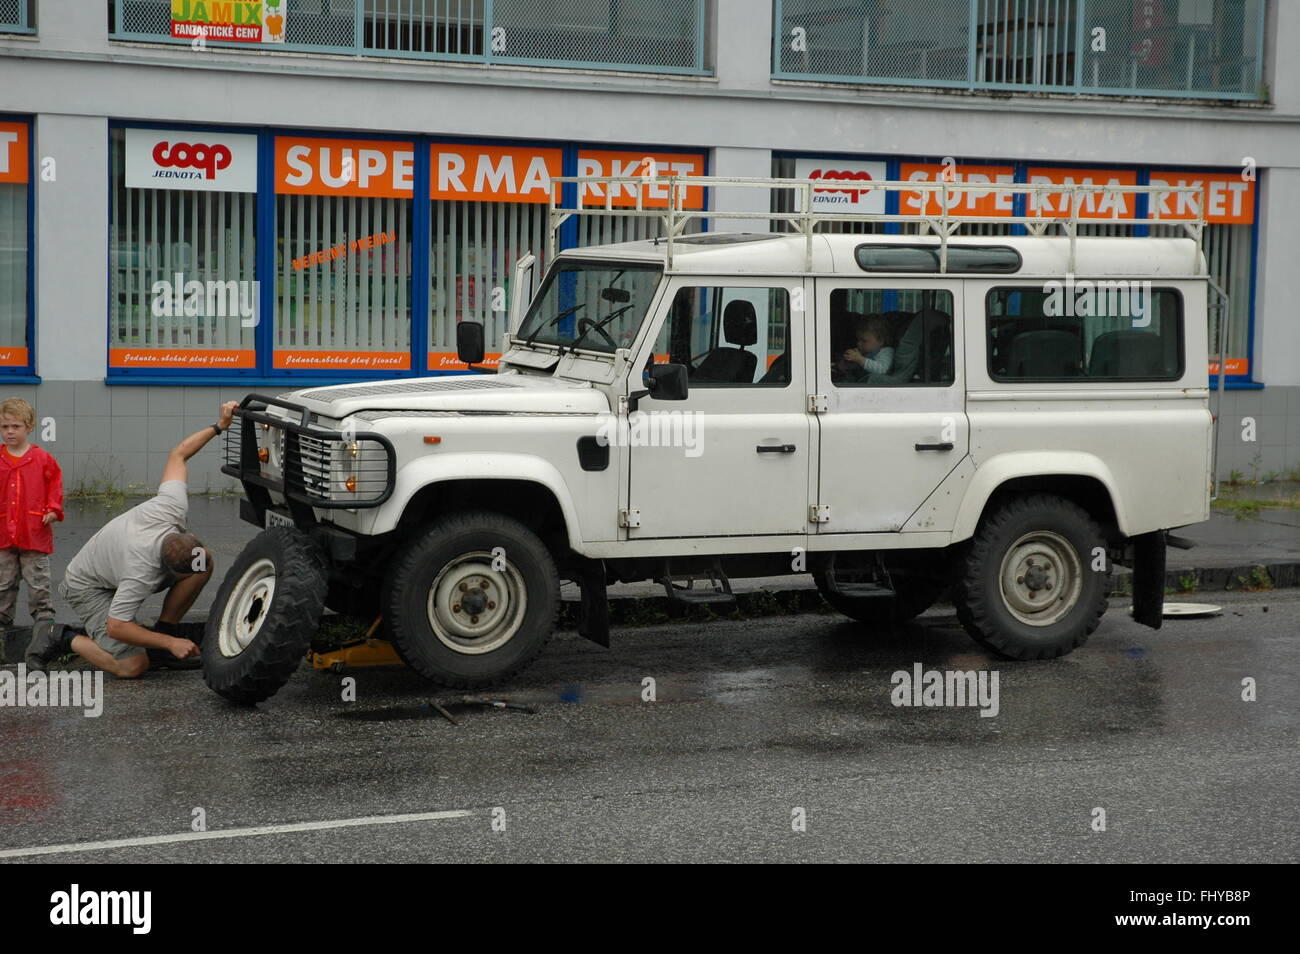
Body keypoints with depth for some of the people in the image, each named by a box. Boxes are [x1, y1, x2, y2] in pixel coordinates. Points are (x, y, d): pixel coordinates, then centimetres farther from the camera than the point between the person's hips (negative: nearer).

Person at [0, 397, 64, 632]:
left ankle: (44, 615, 14)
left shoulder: (43, 459, -3)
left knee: (38, 580, 4)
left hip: (35, 532, -3)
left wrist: (53, 509, -9)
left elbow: (55, 485, 3)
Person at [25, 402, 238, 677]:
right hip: (89, 587, -7)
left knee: (205, 564, -16)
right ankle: (61, 639, -3)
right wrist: (171, 643, -34)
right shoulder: (143, 573, -42)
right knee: (131, 666, -23)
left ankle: (162, 631, -1)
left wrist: (218, 426, -10)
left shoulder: (173, 506, -28)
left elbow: (177, 454, -11)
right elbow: (116, 626, -34)